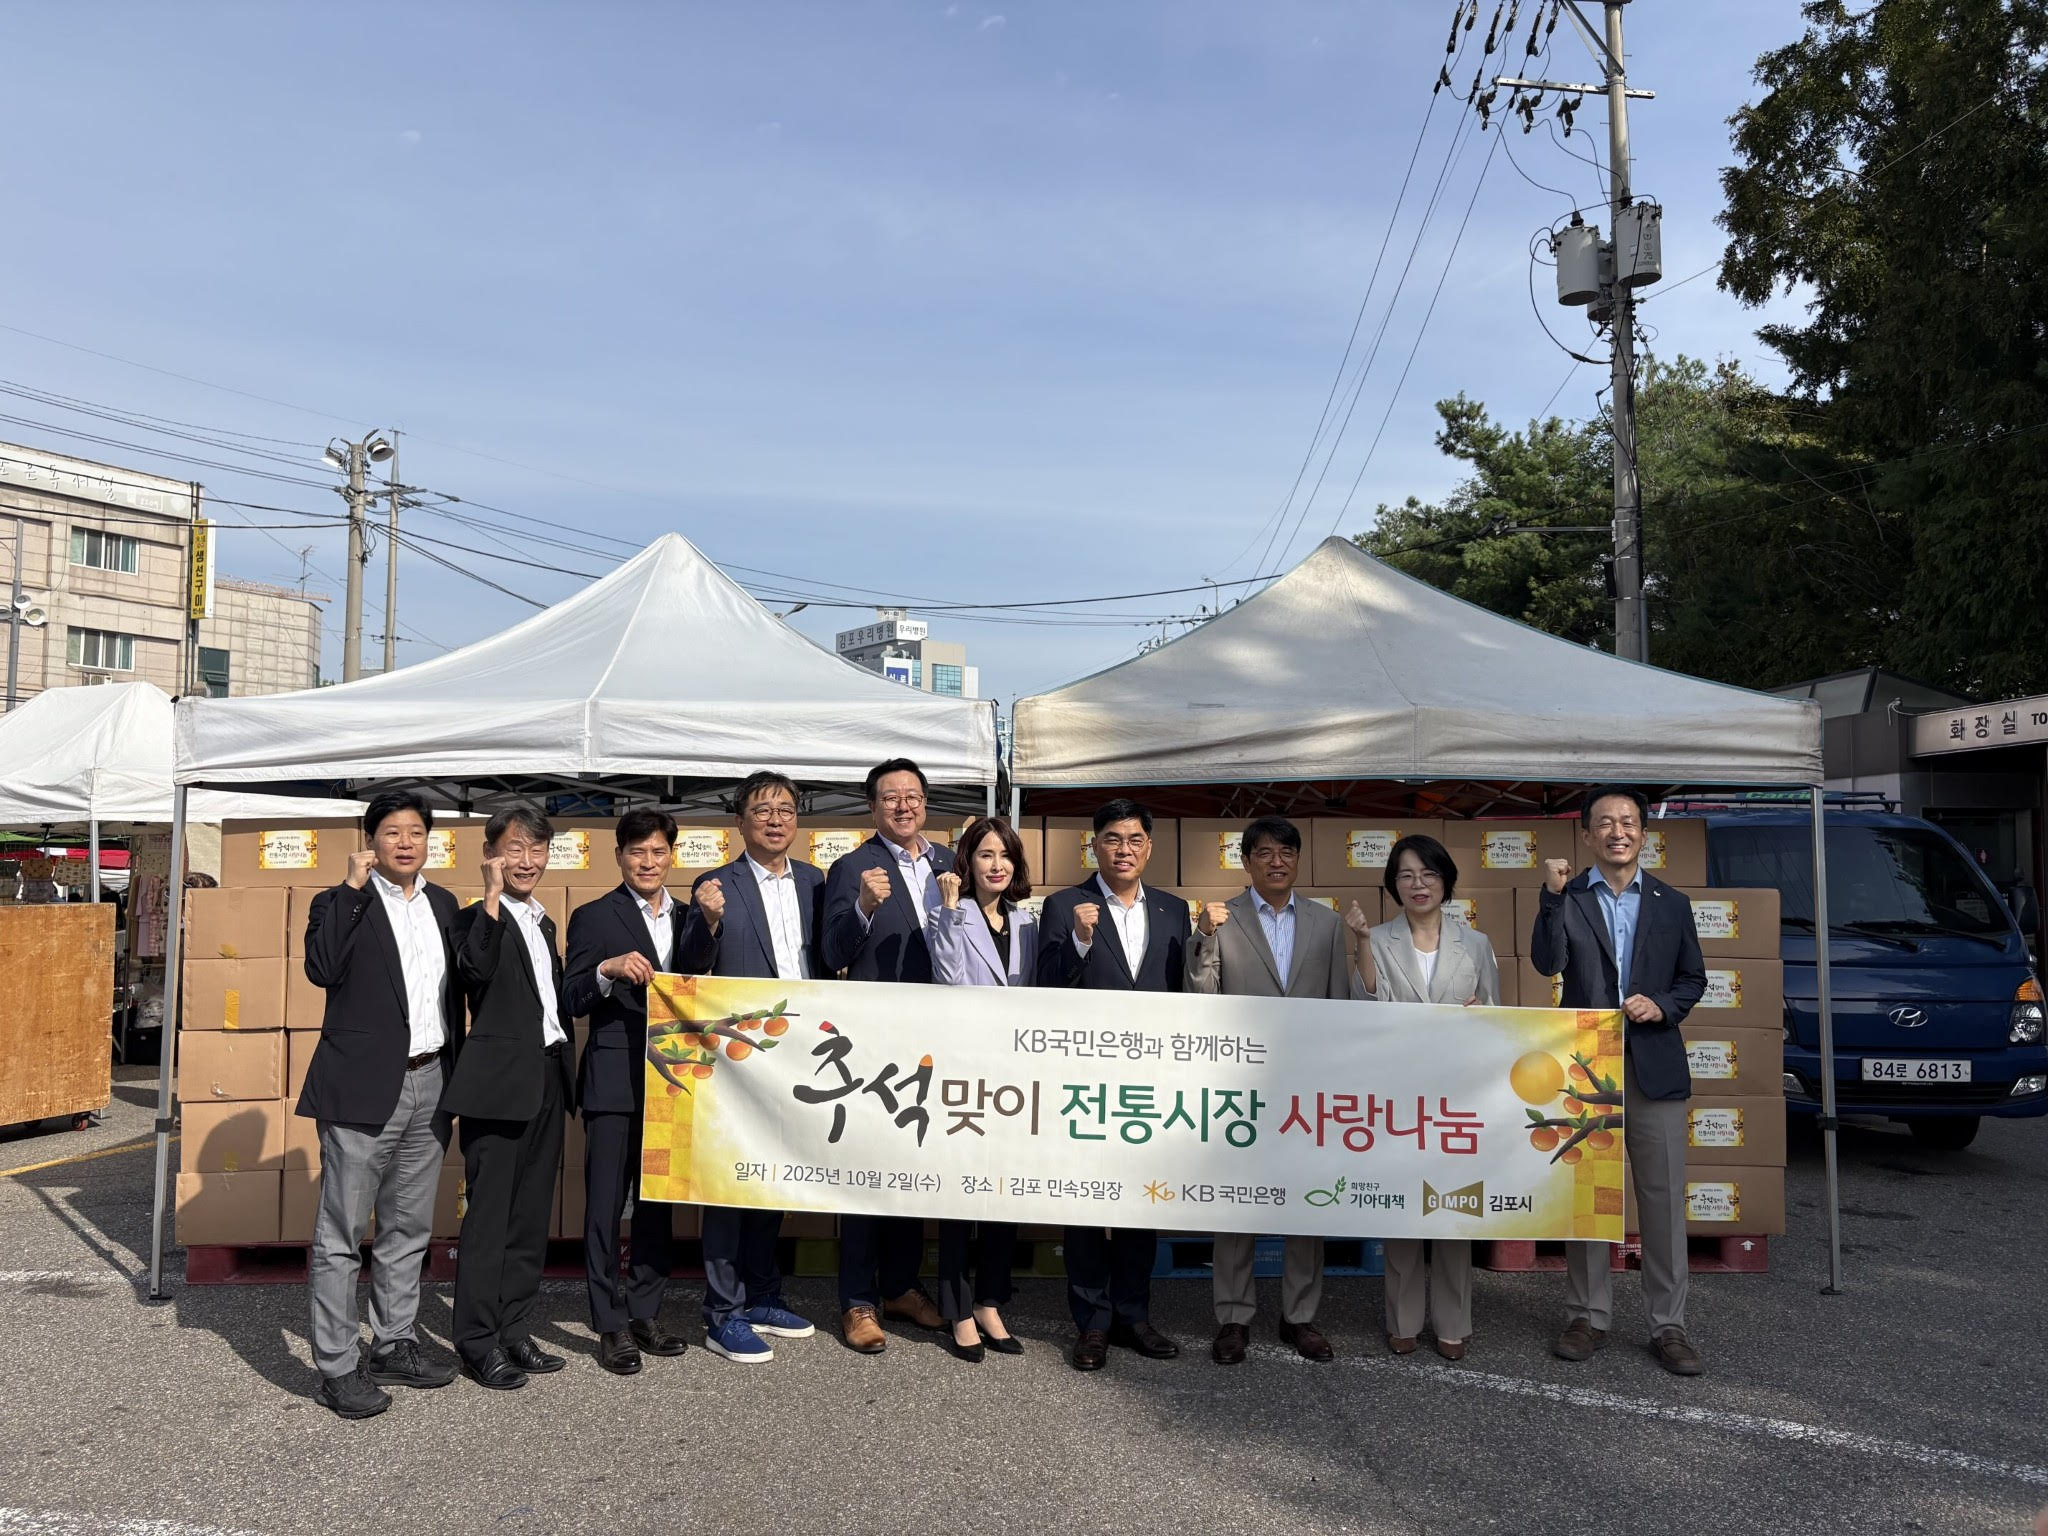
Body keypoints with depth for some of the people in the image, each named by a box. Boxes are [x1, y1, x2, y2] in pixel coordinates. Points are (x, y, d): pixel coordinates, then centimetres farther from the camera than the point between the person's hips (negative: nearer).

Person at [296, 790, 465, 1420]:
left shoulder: (443, 904, 12)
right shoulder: (341, 905, -4)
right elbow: (322, 968, -23)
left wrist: (458, 1071, 11)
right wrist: (352, 887, -21)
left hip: (430, 1085, 6)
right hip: (364, 1088, -6)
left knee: (409, 1228, 16)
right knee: (340, 1234, 0)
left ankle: (394, 1346, 29)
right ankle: (338, 1367, 10)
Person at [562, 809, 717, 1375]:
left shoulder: (689, 920, 12)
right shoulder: (593, 918, -2)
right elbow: (571, 1001, -8)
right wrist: (609, 970, -24)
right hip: (614, 1083, -4)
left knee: (659, 1203, 12)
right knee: (606, 1205, 1)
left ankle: (645, 1313, 23)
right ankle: (611, 1325, 11)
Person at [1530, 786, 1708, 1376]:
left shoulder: (1671, 903, 8)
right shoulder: (1568, 900, 1)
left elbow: (1693, 978, 13)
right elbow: (1547, 963, -14)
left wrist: (1663, 1006, -7)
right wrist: (1553, 895, -22)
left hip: (1656, 1068, 1)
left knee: (1663, 1199, 4)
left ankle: (1668, 1324, 15)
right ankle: (1588, 1316, 20)